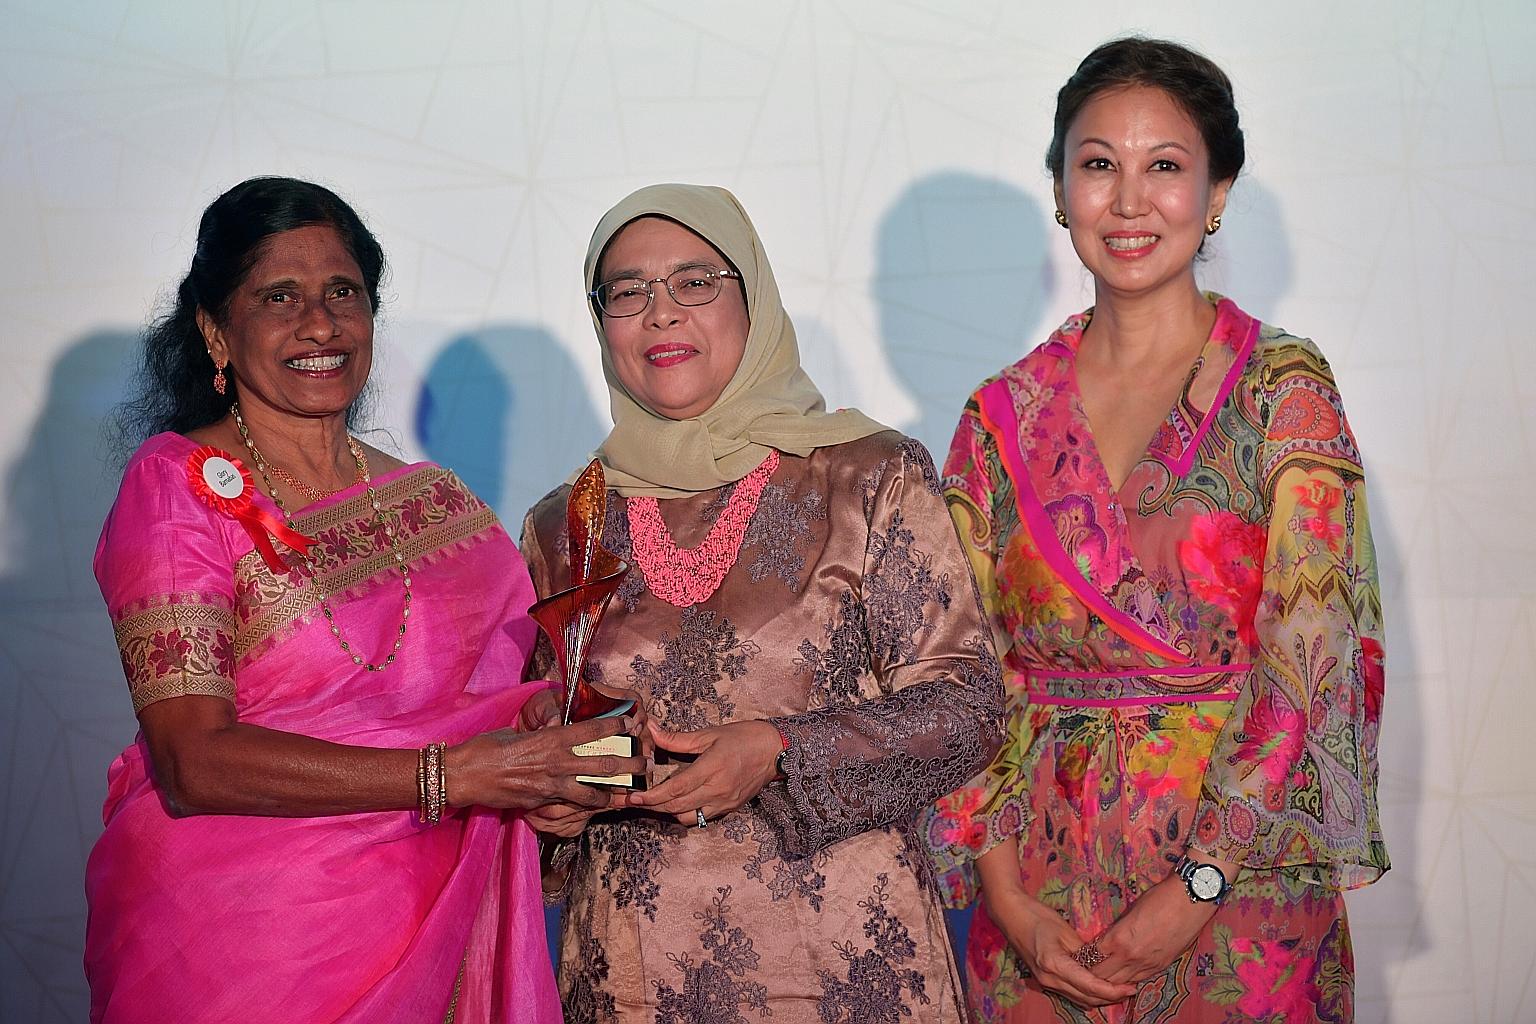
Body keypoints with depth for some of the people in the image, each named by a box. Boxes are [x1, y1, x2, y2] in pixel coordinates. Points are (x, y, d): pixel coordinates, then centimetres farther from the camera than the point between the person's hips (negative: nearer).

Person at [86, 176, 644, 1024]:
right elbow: (194, 763, -19)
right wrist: (450, 773, -27)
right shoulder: (177, 486, -9)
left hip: (424, 937, 5)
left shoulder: (435, 501, 8)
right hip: (232, 948, -5)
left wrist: (546, 724, -11)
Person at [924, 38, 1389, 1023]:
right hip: (1042, 886, 3)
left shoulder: (1282, 386, -5)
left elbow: (1312, 657, -11)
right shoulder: (1005, 414, 4)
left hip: (1236, 874, -2)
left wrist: (1195, 890, -16)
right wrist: (1003, 892, -8)